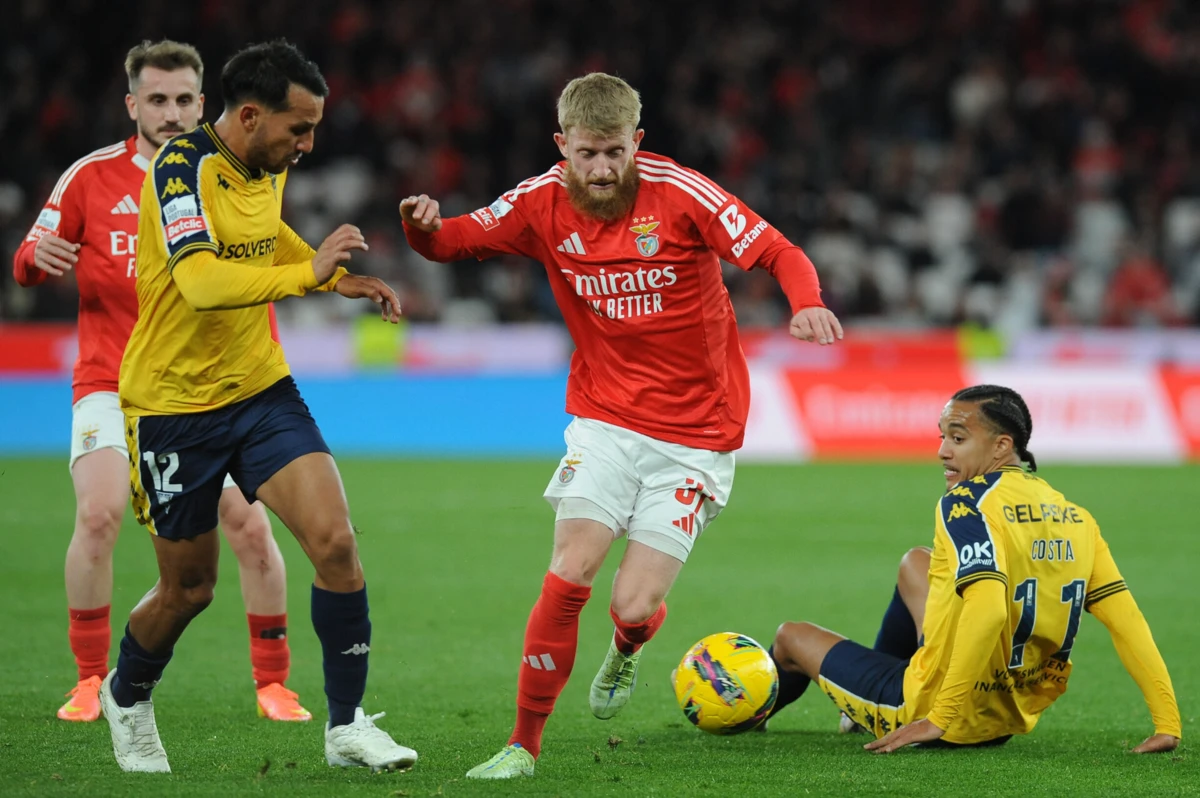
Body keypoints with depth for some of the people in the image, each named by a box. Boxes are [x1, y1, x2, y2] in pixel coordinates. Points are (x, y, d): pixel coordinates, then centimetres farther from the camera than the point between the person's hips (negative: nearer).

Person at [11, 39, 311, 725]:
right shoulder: (92, 176, 1)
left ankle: (273, 684, 7)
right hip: (112, 380, -1)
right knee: (99, 517, -21)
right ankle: (91, 681, -4)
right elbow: (26, 266, 6)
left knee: (250, 525, -10)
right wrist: (38, 257, -17)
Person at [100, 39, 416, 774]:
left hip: (261, 389, 6)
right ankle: (126, 697, 39)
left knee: (335, 540, -12)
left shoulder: (268, 168, 2)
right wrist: (309, 273, -43)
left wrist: (339, 279, 15)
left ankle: (347, 725, -2)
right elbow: (201, 282, -39)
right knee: (189, 588, 8)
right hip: (175, 405, -6)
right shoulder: (183, 170, -23)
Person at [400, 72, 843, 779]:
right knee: (568, 577, -15)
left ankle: (627, 650, 32)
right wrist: (424, 227, -19)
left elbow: (780, 254, -13)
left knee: (633, 607, -7)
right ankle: (525, 742, 0)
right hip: (604, 421, 2)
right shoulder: (544, 203, -4)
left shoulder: (679, 194, -14)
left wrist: (807, 303, -35)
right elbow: (455, 241, 5)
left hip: (696, 434, -2)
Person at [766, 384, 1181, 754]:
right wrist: (1167, 724, -5)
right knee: (915, 563, 31)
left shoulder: (967, 502, -21)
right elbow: (1126, 618, -6)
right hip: (1012, 719, 7)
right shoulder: (1075, 518, -1)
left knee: (793, 637, 20)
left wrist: (940, 719, -31)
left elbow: (987, 610, -35)